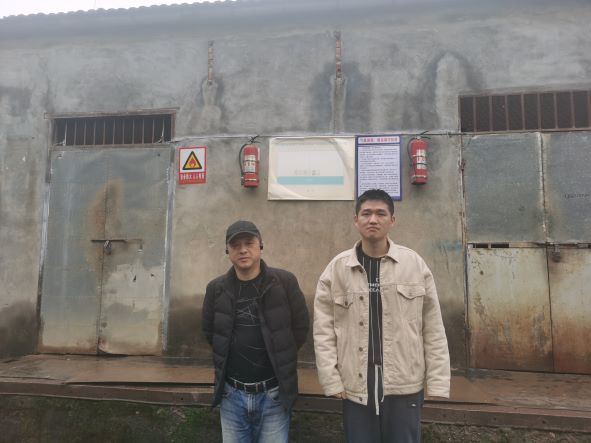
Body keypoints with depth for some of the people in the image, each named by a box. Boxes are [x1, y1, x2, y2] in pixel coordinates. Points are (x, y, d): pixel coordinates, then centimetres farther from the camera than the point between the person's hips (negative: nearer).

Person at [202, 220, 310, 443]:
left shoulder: (284, 282, -10)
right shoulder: (216, 288, -2)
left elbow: (301, 326, -3)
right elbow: (209, 331, 10)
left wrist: (279, 356, 2)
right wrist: (232, 355, 6)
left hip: (273, 394, -2)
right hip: (232, 395, 3)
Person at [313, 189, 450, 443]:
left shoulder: (415, 264, -2)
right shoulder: (337, 268, -3)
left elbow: (433, 329, 1)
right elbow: (323, 329, -2)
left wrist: (437, 382, -1)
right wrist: (332, 380, -6)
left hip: (405, 387, 0)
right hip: (355, 388, 0)